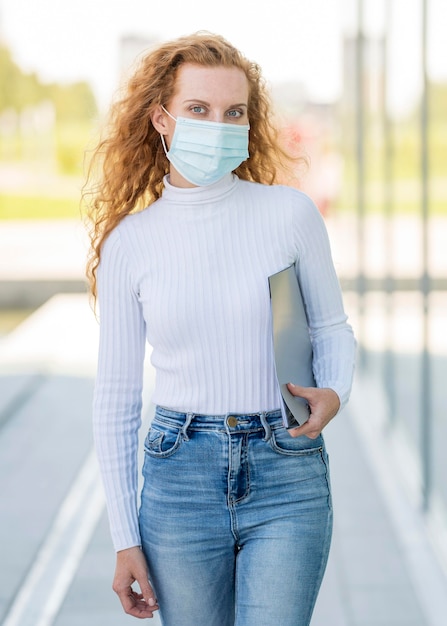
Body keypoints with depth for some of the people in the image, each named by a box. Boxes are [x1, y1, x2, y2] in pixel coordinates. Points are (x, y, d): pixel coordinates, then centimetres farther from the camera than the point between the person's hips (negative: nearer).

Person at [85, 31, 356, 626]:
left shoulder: (291, 213, -3)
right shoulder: (129, 242, 0)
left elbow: (333, 330, 11)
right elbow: (116, 397, 4)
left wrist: (333, 394, -12)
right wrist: (125, 539, 3)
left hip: (287, 480, -1)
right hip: (180, 479, 1)